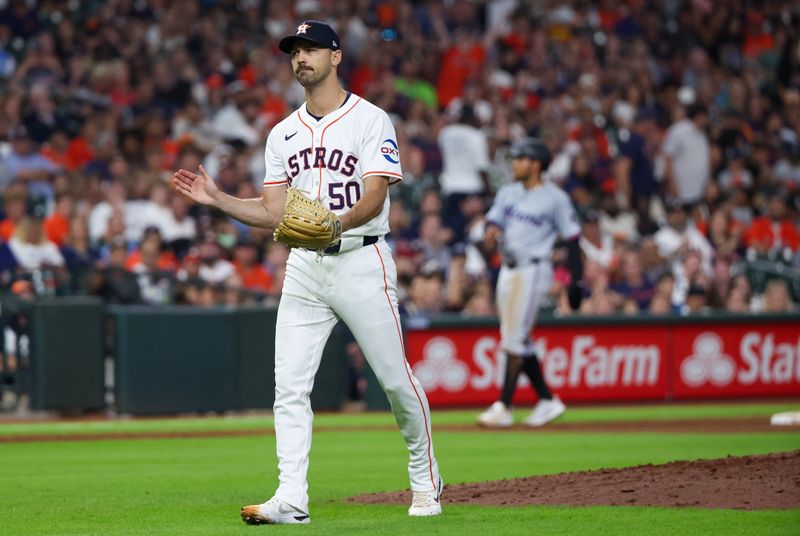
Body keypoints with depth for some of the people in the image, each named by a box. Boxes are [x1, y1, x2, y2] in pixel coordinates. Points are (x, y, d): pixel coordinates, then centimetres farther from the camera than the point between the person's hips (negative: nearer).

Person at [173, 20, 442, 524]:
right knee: (289, 386, -7)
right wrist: (217, 198, 0)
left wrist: (334, 224, -31)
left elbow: (375, 198, -13)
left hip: (361, 261, -5)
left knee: (396, 378, 0)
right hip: (304, 267, 5)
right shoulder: (284, 133, 15)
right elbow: (273, 212, 13)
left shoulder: (371, 120, -3)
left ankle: (425, 479, 19)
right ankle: (292, 498, -10)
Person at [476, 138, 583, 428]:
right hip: (508, 270, 8)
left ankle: (504, 407, -10)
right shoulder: (508, 192, 14)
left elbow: (571, 238, -5)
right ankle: (547, 400, 17)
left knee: (515, 339, -10)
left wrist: (575, 280, -10)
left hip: (532, 271, -8)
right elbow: (494, 222, 10)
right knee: (519, 340, 9)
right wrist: (491, 235, -15)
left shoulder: (555, 198, -6)